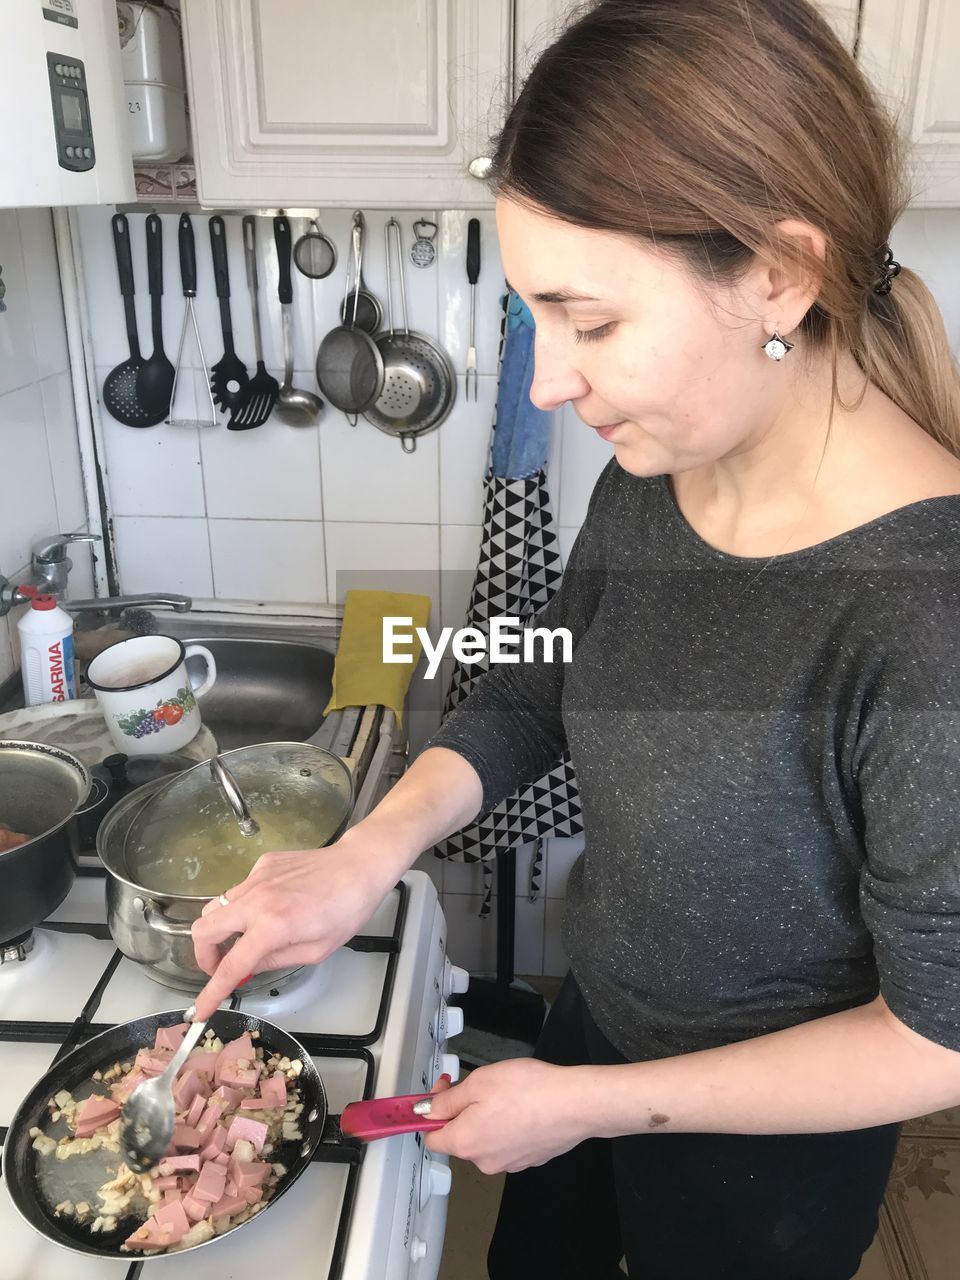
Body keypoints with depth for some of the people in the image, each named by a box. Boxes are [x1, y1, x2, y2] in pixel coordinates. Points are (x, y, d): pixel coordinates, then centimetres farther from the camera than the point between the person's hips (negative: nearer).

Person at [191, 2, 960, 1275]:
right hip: (597, 1019, 6)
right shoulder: (650, 483, -14)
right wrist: (364, 858, -16)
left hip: (766, 1143, -5)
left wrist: (589, 1103, -19)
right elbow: (530, 694, -1)